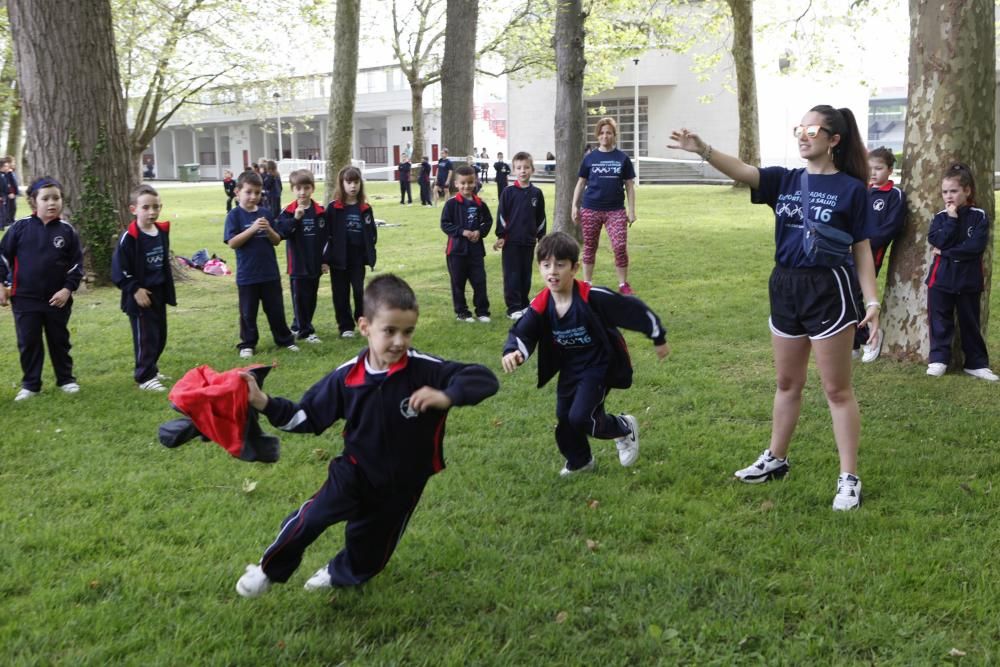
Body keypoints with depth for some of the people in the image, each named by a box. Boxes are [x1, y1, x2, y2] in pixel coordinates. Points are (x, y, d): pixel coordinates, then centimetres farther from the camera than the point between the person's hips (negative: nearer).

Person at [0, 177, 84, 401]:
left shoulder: (67, 231, -3)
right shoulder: (20, 227, -4)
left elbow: (77, 264, 0)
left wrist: (67, 289, -9)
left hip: (57, 298, 0)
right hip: (24, 298, 0)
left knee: (59, 341, 12)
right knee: (28, 342, 6)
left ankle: (66, 379, 25)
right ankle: (30, 384, 17)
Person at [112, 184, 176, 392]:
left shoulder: (162, 231, 5)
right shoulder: (129, 237, -17)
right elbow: (120, 270, -15)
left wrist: (168, 290, 15)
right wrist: (135, 289, -18)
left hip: (159, 293, 7)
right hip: (140, 296, -7)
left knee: (160, 336, 16)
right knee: (145, 338, -2)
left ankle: (150, 368, 32)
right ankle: (145, 377, 8)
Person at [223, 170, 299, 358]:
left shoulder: (266, 213, 4)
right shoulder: (235, 215, -6)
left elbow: (277, 241, 6)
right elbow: (232, 243, -14)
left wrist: (269, 230, -15)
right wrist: (252, 229, -23)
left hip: (270, 272, 3)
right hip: (247, 274, -3)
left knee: (276, 309, 12)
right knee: (248, 312, 8)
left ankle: (285, 339, 24)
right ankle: (248, 344, 20)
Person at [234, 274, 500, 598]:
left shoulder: (427, 370, -24)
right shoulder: (346, 377, -15)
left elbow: (485, 378, -25)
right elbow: (307, 416, -4)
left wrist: (447, 397, -42)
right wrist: (265, 403, -17)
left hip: (403, 484, 0)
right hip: (355, 472, 0)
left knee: (369, 553, 18)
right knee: (309, 519, -21)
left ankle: (342, 573, 55)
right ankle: (269, 571, 9)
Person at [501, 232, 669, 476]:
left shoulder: (593, 298, -29)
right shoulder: (540, 306, -15)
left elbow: (633, 309, -18)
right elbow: (521, 332, -17)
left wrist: (658, 338, -5)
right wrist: (512, 352, -42)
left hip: (599, 365, -5)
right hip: (570, 369, 6)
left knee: (581, 417, -16)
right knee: (564, 419, 12)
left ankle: (625, 428, 14)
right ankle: (579, 462, 40)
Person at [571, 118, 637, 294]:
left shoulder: (622, 158, 4)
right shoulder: (590, 158, 5)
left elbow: (629, 186, 5)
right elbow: (581, 183, 9)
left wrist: (631, 211, 1)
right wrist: (575, 206, 2)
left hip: (616, 210, -1)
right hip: (590, 210, 1)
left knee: (620, 247, -9)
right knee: (589, 248, 9)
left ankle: (623, 284, 4)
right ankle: (586, 283, 19)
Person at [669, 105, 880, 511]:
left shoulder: (851, 188, -5)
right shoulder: (785, 181, 6)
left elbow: (861, 249, -3)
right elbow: (741, 171, -11)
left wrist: (873, 301, -8)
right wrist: (703, 149, -29)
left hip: (830, 290, -5)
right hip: (785, 287, 5)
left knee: (837, 389, 2)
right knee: (787, 382, 19)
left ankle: (849, 479, 12)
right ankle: (776, 459, 34)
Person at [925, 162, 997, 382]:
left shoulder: (979, 216, -3)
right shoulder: (940, 217, 3)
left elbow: (977, 245, -16)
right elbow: (938, 241, -14)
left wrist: (946, 252, -15)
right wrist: (952, 219, -15)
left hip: (969, 280, -1)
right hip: (941, 279, 1)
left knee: (970, 323, 9)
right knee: (940, 321, 5)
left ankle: (976, 363, 17)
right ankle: (939, 359, 13)